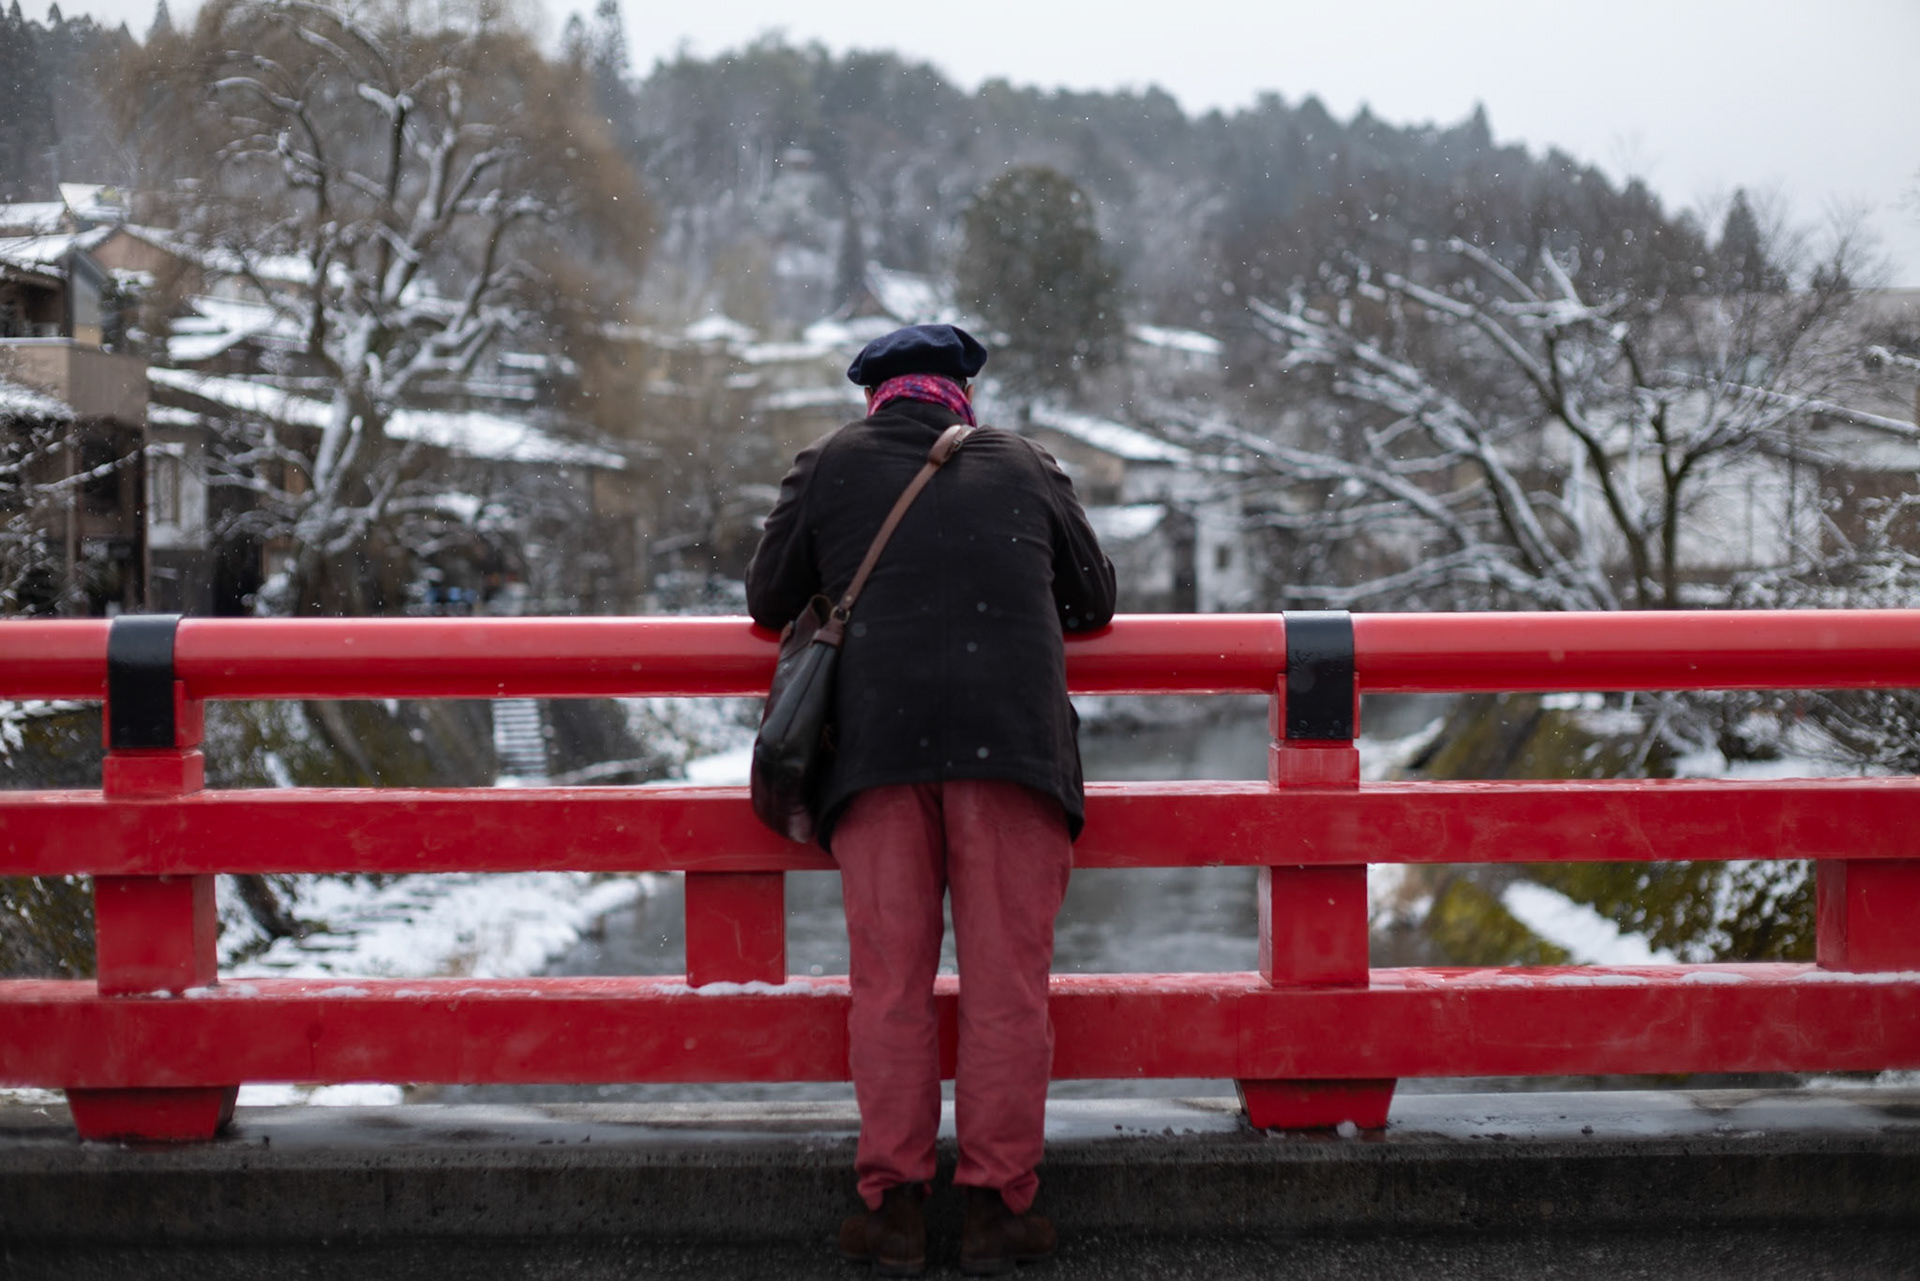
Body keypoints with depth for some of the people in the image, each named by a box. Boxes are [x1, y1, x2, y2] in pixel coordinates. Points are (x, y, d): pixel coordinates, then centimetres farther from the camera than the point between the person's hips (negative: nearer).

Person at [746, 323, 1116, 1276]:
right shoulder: (1024, 467, 20)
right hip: (1013, 736, 0)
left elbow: (770, 601, 22)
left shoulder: (829, 466, 17)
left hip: (880, 742, 0)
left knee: (888, 978, 2)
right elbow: (1093, 600, 29)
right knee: (1006, 979, 1)